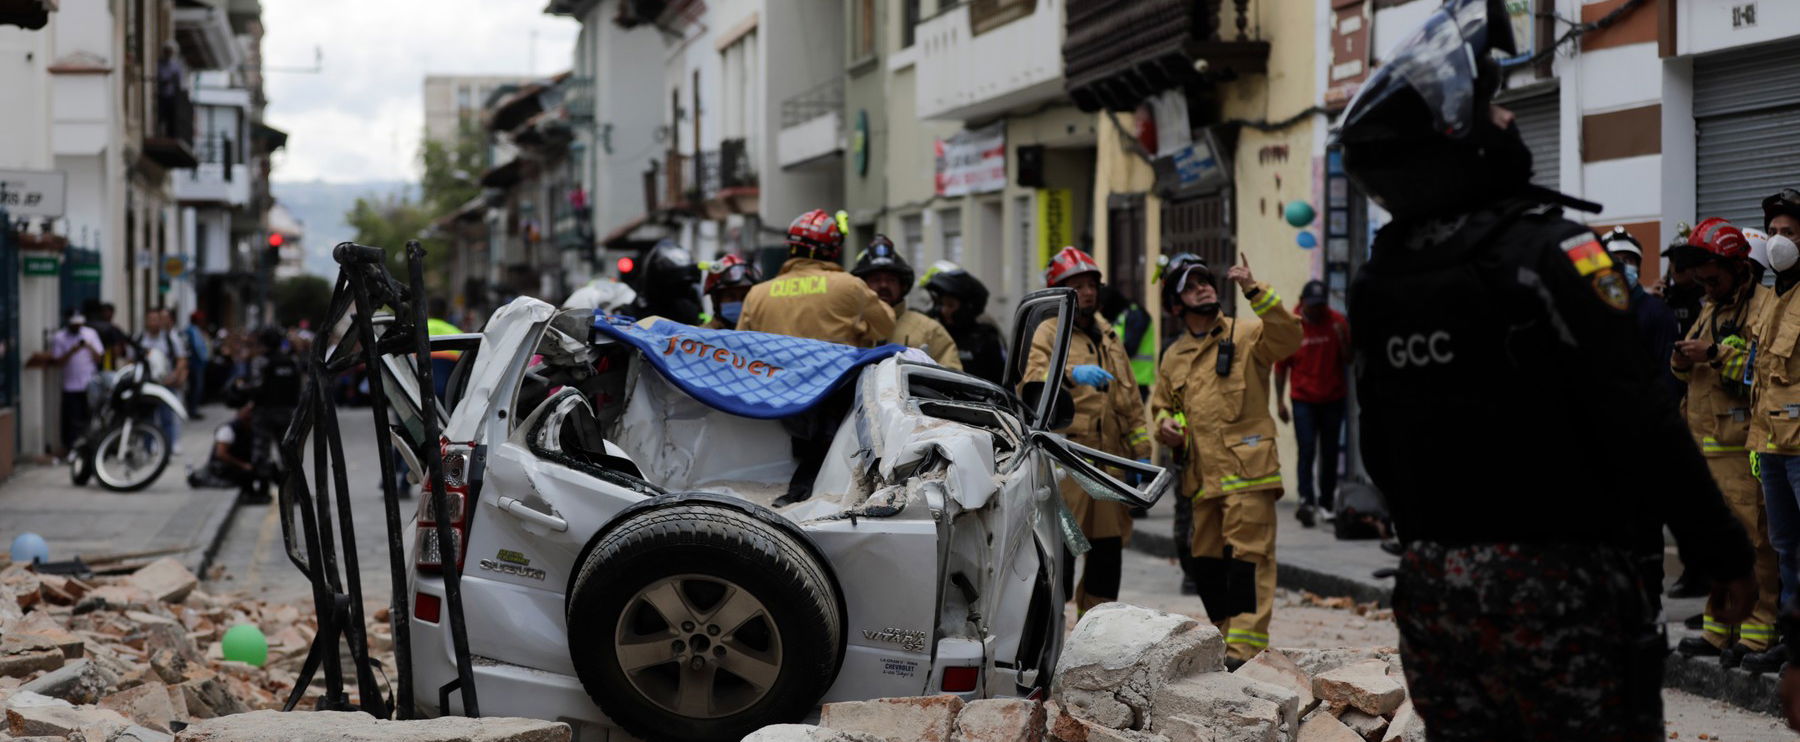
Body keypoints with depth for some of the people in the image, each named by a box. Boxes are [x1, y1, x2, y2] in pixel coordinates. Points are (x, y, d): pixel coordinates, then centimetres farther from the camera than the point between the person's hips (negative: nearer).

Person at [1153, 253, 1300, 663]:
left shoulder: (1247, 334, 1)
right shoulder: (1174, 358, 18)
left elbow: (1290, 336, -18)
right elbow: (1163, 405, 31)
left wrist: (1254, 291, -25)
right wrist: (1165, 425, 7)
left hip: (1248, 473, -6)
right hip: (1202, 476, 6)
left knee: (1249, 560, -11)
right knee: (1209, 564, 11)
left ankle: (1245, 649, -15)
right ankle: (1222, 642, 21)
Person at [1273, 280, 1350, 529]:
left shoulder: (1337, 322, -1)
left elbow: (1349, 359, 1)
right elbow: (1281, 366, 4)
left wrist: (1342, 339, -18)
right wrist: (1279, 401, 3)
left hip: (1333, 399, 2)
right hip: (1303, 399, -2)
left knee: (1330, 453, 7)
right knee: (1307, 451, -13)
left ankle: (1326, 503, 16)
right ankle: (1306, 500, -22)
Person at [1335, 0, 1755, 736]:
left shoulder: (1376, 283, 6)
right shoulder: (1547, 249, -15)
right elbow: (1641, 423, -17)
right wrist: (1723, 556, -8)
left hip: (1430, 583, 7)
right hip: (1553, 583, -7)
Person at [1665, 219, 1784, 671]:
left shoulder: (1764, 306, -6)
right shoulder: (1710, 311, 22)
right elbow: (1692, 374, 28)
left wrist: (1716, 354, -17)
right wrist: (1683, 358, 6)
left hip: (1742, 443, -8)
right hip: (1706, 443, 8)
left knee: (1753, 540, -9)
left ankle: (1757, 633, -7)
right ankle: (1718, 630, 18)